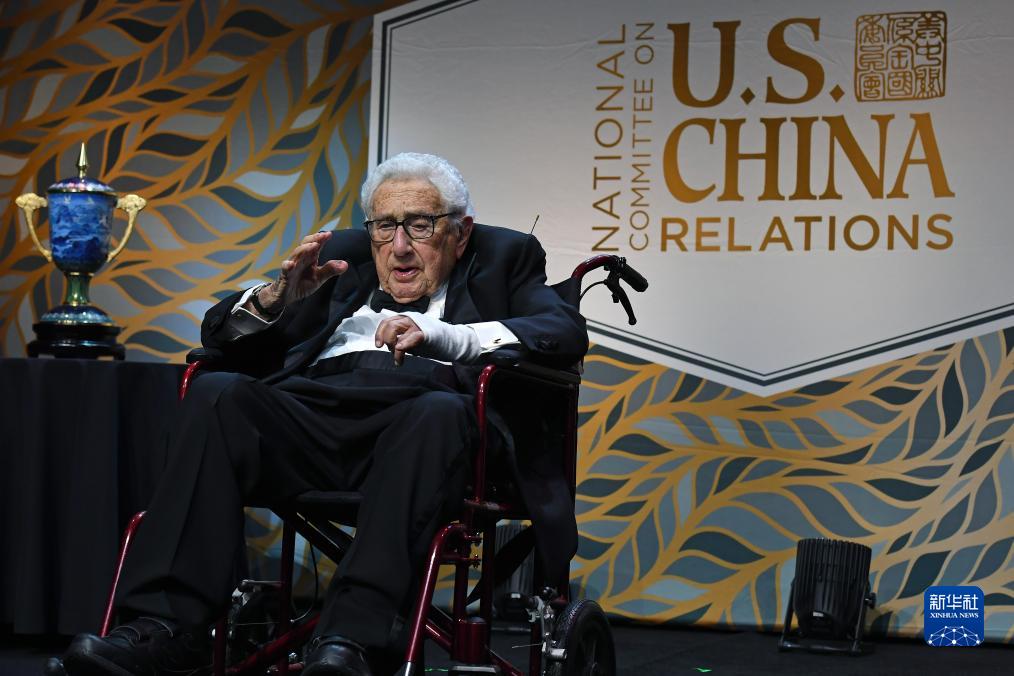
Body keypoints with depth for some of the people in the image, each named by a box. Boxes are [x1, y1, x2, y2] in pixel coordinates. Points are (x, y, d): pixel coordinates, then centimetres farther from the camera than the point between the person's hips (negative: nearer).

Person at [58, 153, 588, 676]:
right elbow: (220, 331, 25)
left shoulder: (504, 257, 23)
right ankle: (166, 627, -32)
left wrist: (442, 335, -12)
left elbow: (567, 333, 2)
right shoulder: (341, 254, 30)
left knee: (440, 412, -36)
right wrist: (277, 295, 1)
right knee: (216, 392, -26)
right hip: (314, 406, 3)